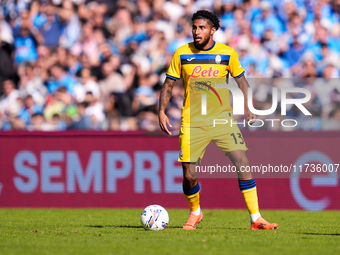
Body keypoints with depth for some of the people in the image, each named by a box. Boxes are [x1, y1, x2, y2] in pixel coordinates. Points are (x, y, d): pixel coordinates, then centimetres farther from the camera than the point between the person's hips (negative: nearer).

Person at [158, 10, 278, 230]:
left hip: (222, 118, 0)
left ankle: (256, 219, -5)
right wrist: (162, 112, -4)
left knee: (242, 164, -12)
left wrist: (248, 108, -1)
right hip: (192, 122, 0)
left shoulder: (227, 53, -1)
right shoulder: (182, 54, 0)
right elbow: (169, 84, 7)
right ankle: (195, 213, 27)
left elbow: (241, 81, 10)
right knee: (189, 176, -4)